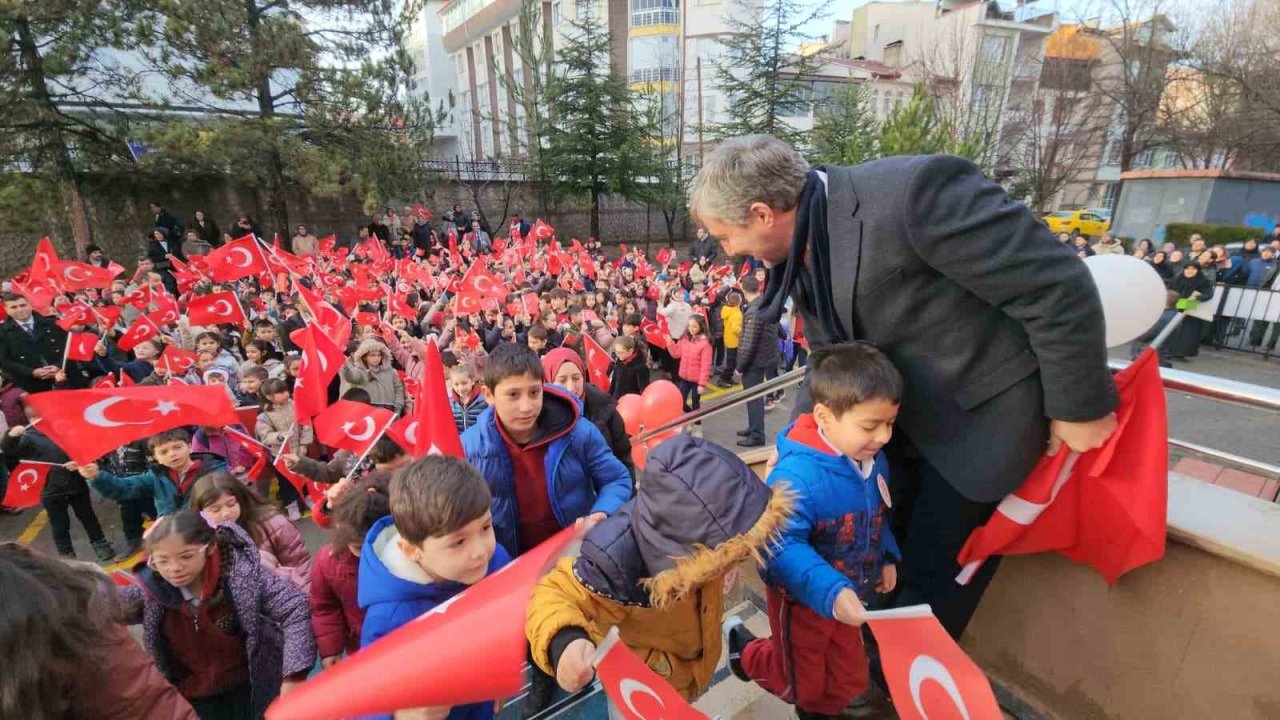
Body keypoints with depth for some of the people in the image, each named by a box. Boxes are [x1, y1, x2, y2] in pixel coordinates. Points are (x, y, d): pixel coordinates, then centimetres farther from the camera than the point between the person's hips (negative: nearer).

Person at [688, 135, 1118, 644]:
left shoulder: (912, 193, -32)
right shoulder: (800, 247, -5)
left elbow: (1058, 286, -24)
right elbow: (827, 355, 6)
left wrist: (1079, 407, -14)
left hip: (978, 412, -7)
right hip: (901, 412, 7)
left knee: (934, 574, 8)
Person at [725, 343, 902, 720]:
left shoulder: (873, 461, -9)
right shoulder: (797, 475, -38)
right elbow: (782, 546, -41)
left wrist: (887, 558, 1)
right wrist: (830, 592, -49)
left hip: (847, 597, 7)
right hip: (802, 600, -7)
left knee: (850, 680, 27)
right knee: (802, 685, 20)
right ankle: (745, 650, 47)